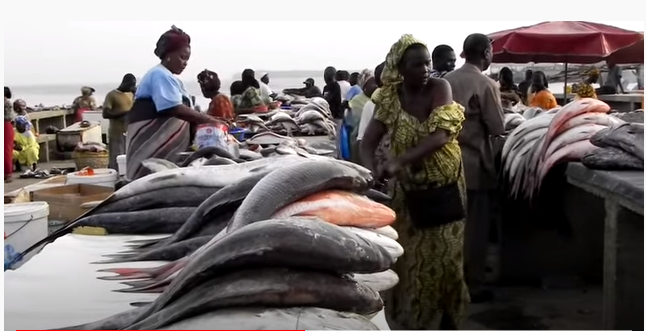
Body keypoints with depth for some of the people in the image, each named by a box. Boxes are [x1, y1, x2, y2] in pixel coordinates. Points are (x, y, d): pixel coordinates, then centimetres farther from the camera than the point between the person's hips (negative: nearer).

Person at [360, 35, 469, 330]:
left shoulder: (439, 88, -13)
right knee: (410, 258, 5)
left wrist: (399, 161, -35)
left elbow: (440, 135, -25)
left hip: (445, 185, -1)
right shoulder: (389, 99, -7)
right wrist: (373, 171, -34)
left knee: (445, 256, 4)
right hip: (409, 189, 1)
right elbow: (368, 143, -12)